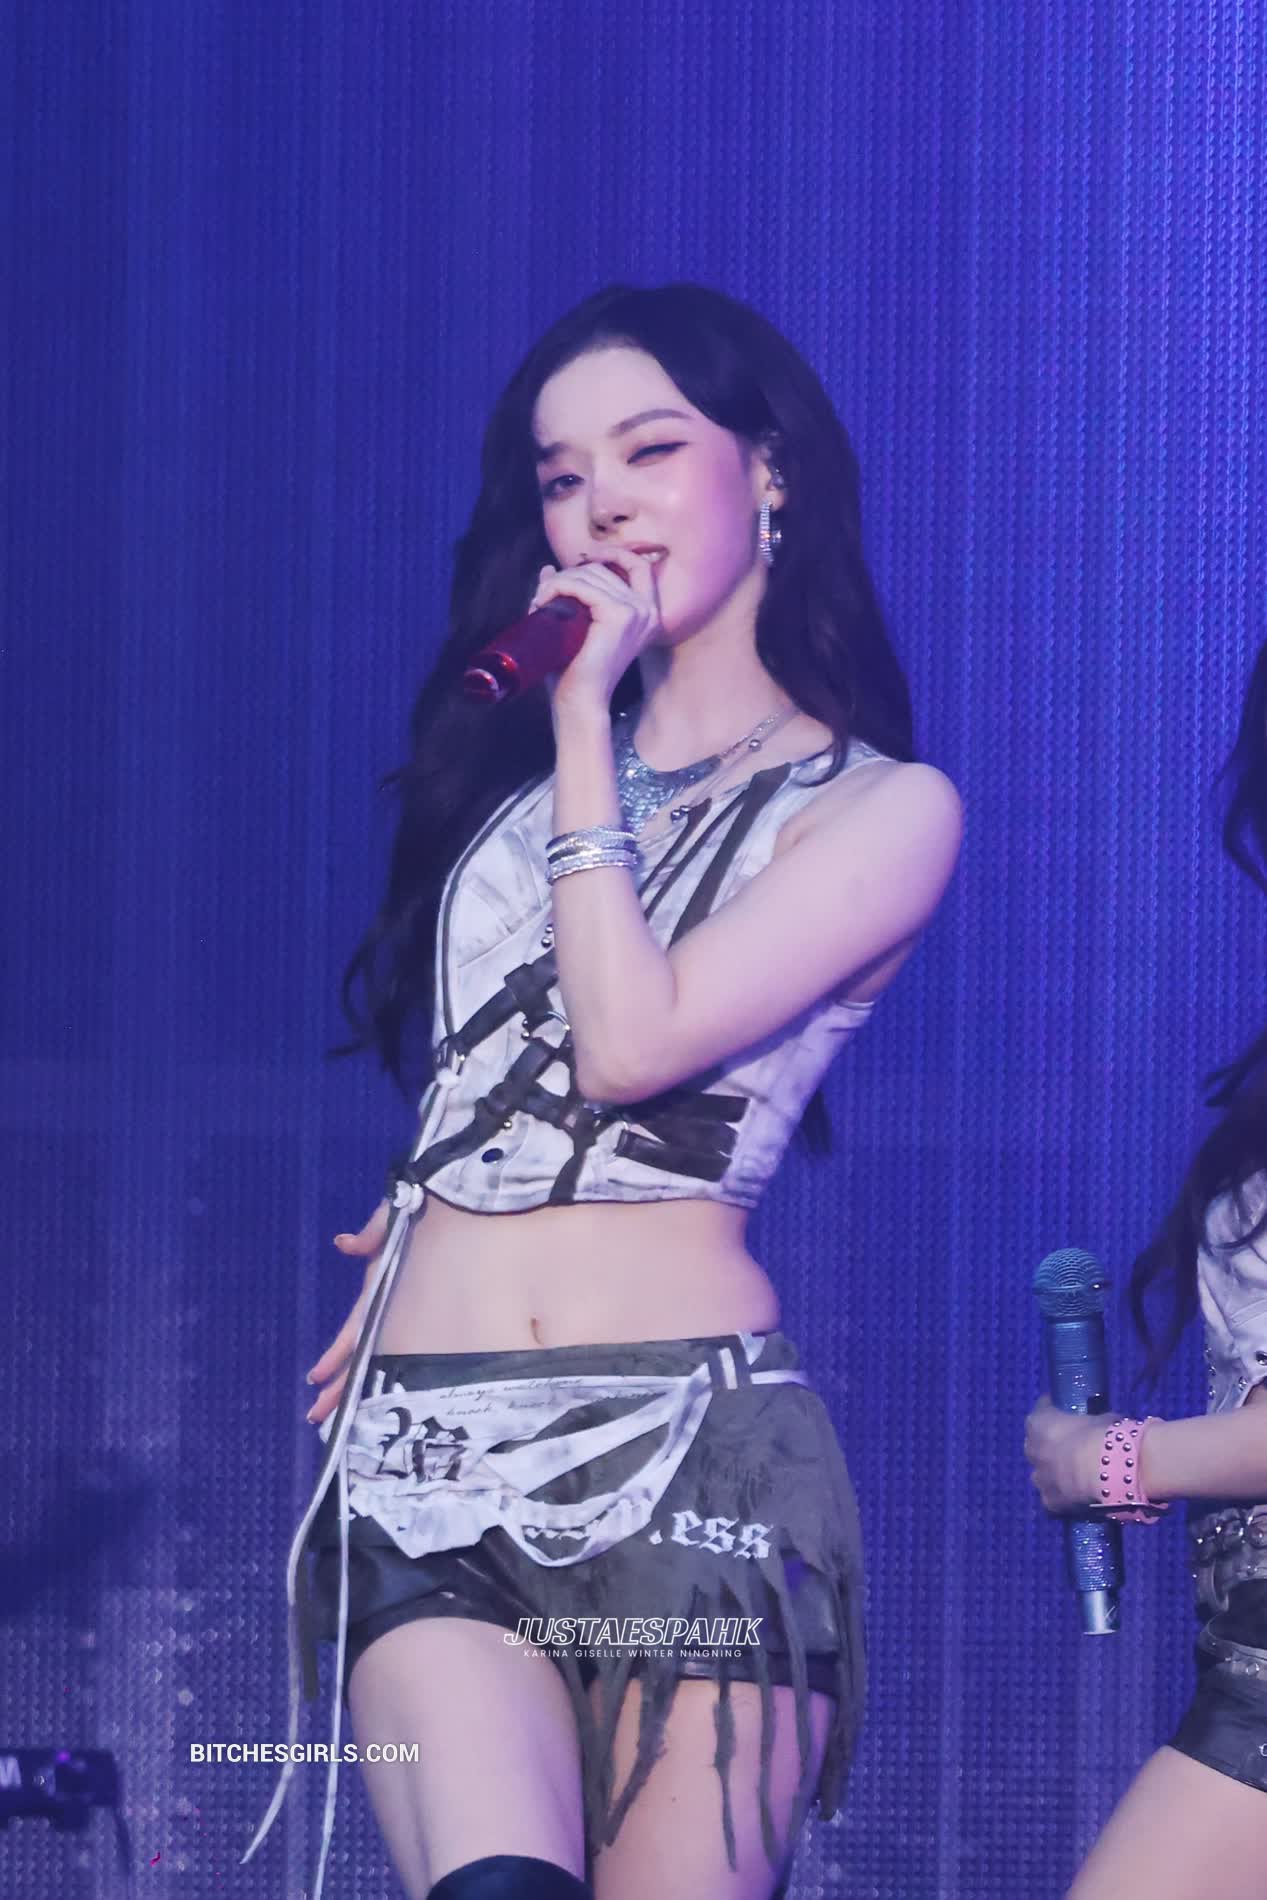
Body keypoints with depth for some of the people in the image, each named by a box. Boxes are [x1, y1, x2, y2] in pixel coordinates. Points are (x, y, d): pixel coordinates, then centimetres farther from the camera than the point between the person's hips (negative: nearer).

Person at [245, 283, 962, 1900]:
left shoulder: (881, 807, 3)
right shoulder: (525, 753, 19)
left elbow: (635, 1042, -10)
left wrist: (587, 729, -4)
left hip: (687, 1449, -3)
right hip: (430, 1460, 3)